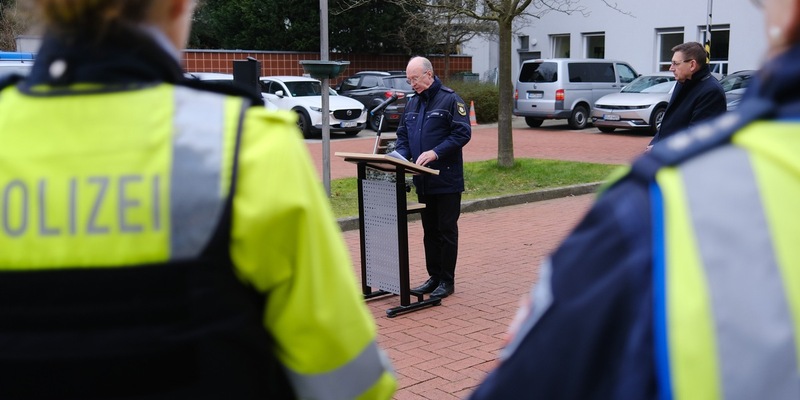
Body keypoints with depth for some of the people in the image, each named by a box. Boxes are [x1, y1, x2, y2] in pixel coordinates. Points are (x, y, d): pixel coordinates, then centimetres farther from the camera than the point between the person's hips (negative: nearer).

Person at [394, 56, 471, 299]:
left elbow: (462, 133, -15)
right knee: (429, 231, 13)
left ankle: (447, 281, 9)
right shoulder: (413, 104, 14)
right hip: (423, 180, 7)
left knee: (447, 230, 0)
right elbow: (403, 136, 17)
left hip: (447, 180, -7)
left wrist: (435, 153, -22)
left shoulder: (450, 99, -8)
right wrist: (400, 156, -3)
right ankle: (434, 277, 22)